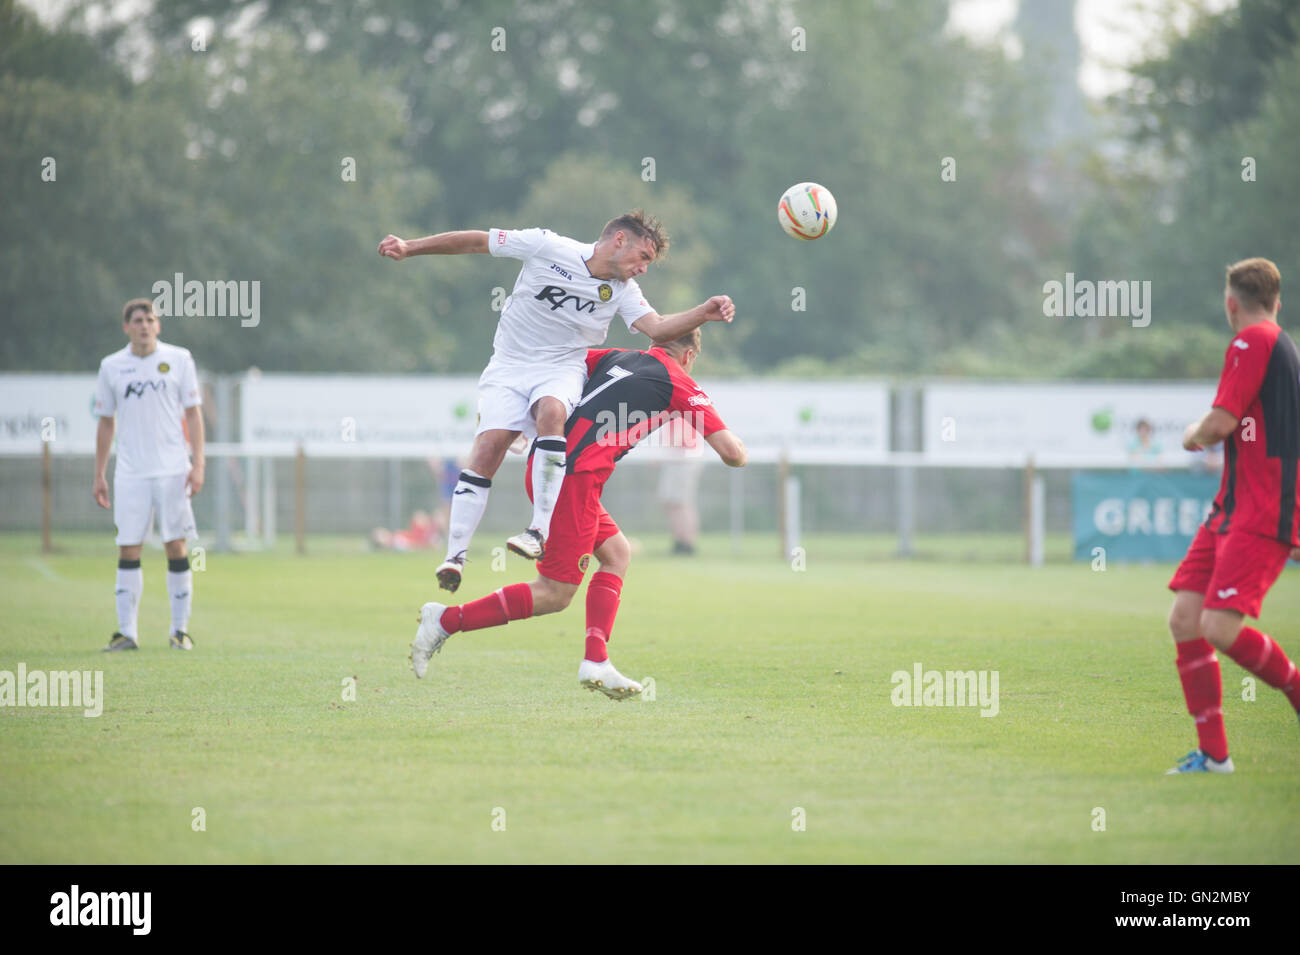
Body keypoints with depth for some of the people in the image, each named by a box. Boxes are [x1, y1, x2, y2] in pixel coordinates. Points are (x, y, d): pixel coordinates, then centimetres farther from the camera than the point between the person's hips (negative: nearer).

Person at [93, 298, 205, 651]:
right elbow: (106, 423, 13)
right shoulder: (111, 367, 7)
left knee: (176, 548, -2)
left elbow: (193, 413, 4)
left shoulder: (179, 359, 3)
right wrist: (98, 476, 11)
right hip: (130, 473, 1)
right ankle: (127, 632, 1)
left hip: (173, 471, -1)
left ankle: (180, 629, 5)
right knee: (128, 551, -2)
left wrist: (198, 464, -5)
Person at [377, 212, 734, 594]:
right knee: (486, 451, -17)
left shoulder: (622, 290, 0)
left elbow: (658, 328, -14)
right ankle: (455, 556, -12)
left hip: (561, 369, 1)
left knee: (551, 411, -33)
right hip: (510, 365, -1)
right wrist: (409, 248, -6)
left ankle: (540, 531, -36)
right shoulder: (547, 247, -9)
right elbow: (476, 241, -4)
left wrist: (703, 314, -30)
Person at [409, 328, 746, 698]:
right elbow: (733, 453, 3)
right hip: (574, 476, -8)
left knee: (617, 553, 19)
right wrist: (736, 444, 27)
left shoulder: (617, 357, 22)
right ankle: (447, 620, -7)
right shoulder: (681, 387, 5)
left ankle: (596, 660, 8)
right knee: (555, 594, -2)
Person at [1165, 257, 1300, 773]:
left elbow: (1221, 422, -16)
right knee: (1184, 618, 0)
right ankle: (1213, 751, 2)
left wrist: (1194, 435, 4)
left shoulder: (1253, 342, -10)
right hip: (1232, 508, 10)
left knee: (1220, 627, -21)